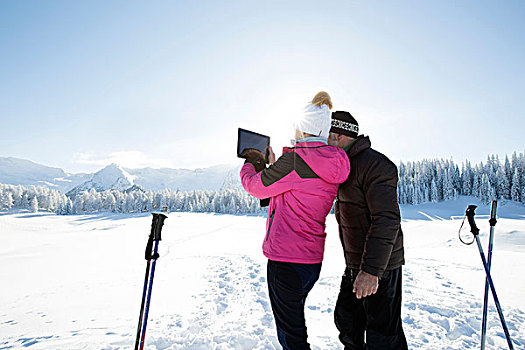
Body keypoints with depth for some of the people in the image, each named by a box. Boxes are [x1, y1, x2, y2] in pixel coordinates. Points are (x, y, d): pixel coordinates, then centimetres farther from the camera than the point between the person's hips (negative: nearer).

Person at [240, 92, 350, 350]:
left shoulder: (295, 160, -19)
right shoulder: (333, 165, 6)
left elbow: (256, 187, -6)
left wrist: (250, 164, 14)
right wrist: (272, 165, 22)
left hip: (285, 258, -8)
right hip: (313, 258, 9)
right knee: (295, 324, 27)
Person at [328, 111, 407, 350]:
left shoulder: (374, 164, -19)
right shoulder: (344, 165, 12)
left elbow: (386, 220, -26)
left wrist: (371, 270, -30)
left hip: (379, 267, -9)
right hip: (354, 266, 10)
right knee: (347, 321, 22)